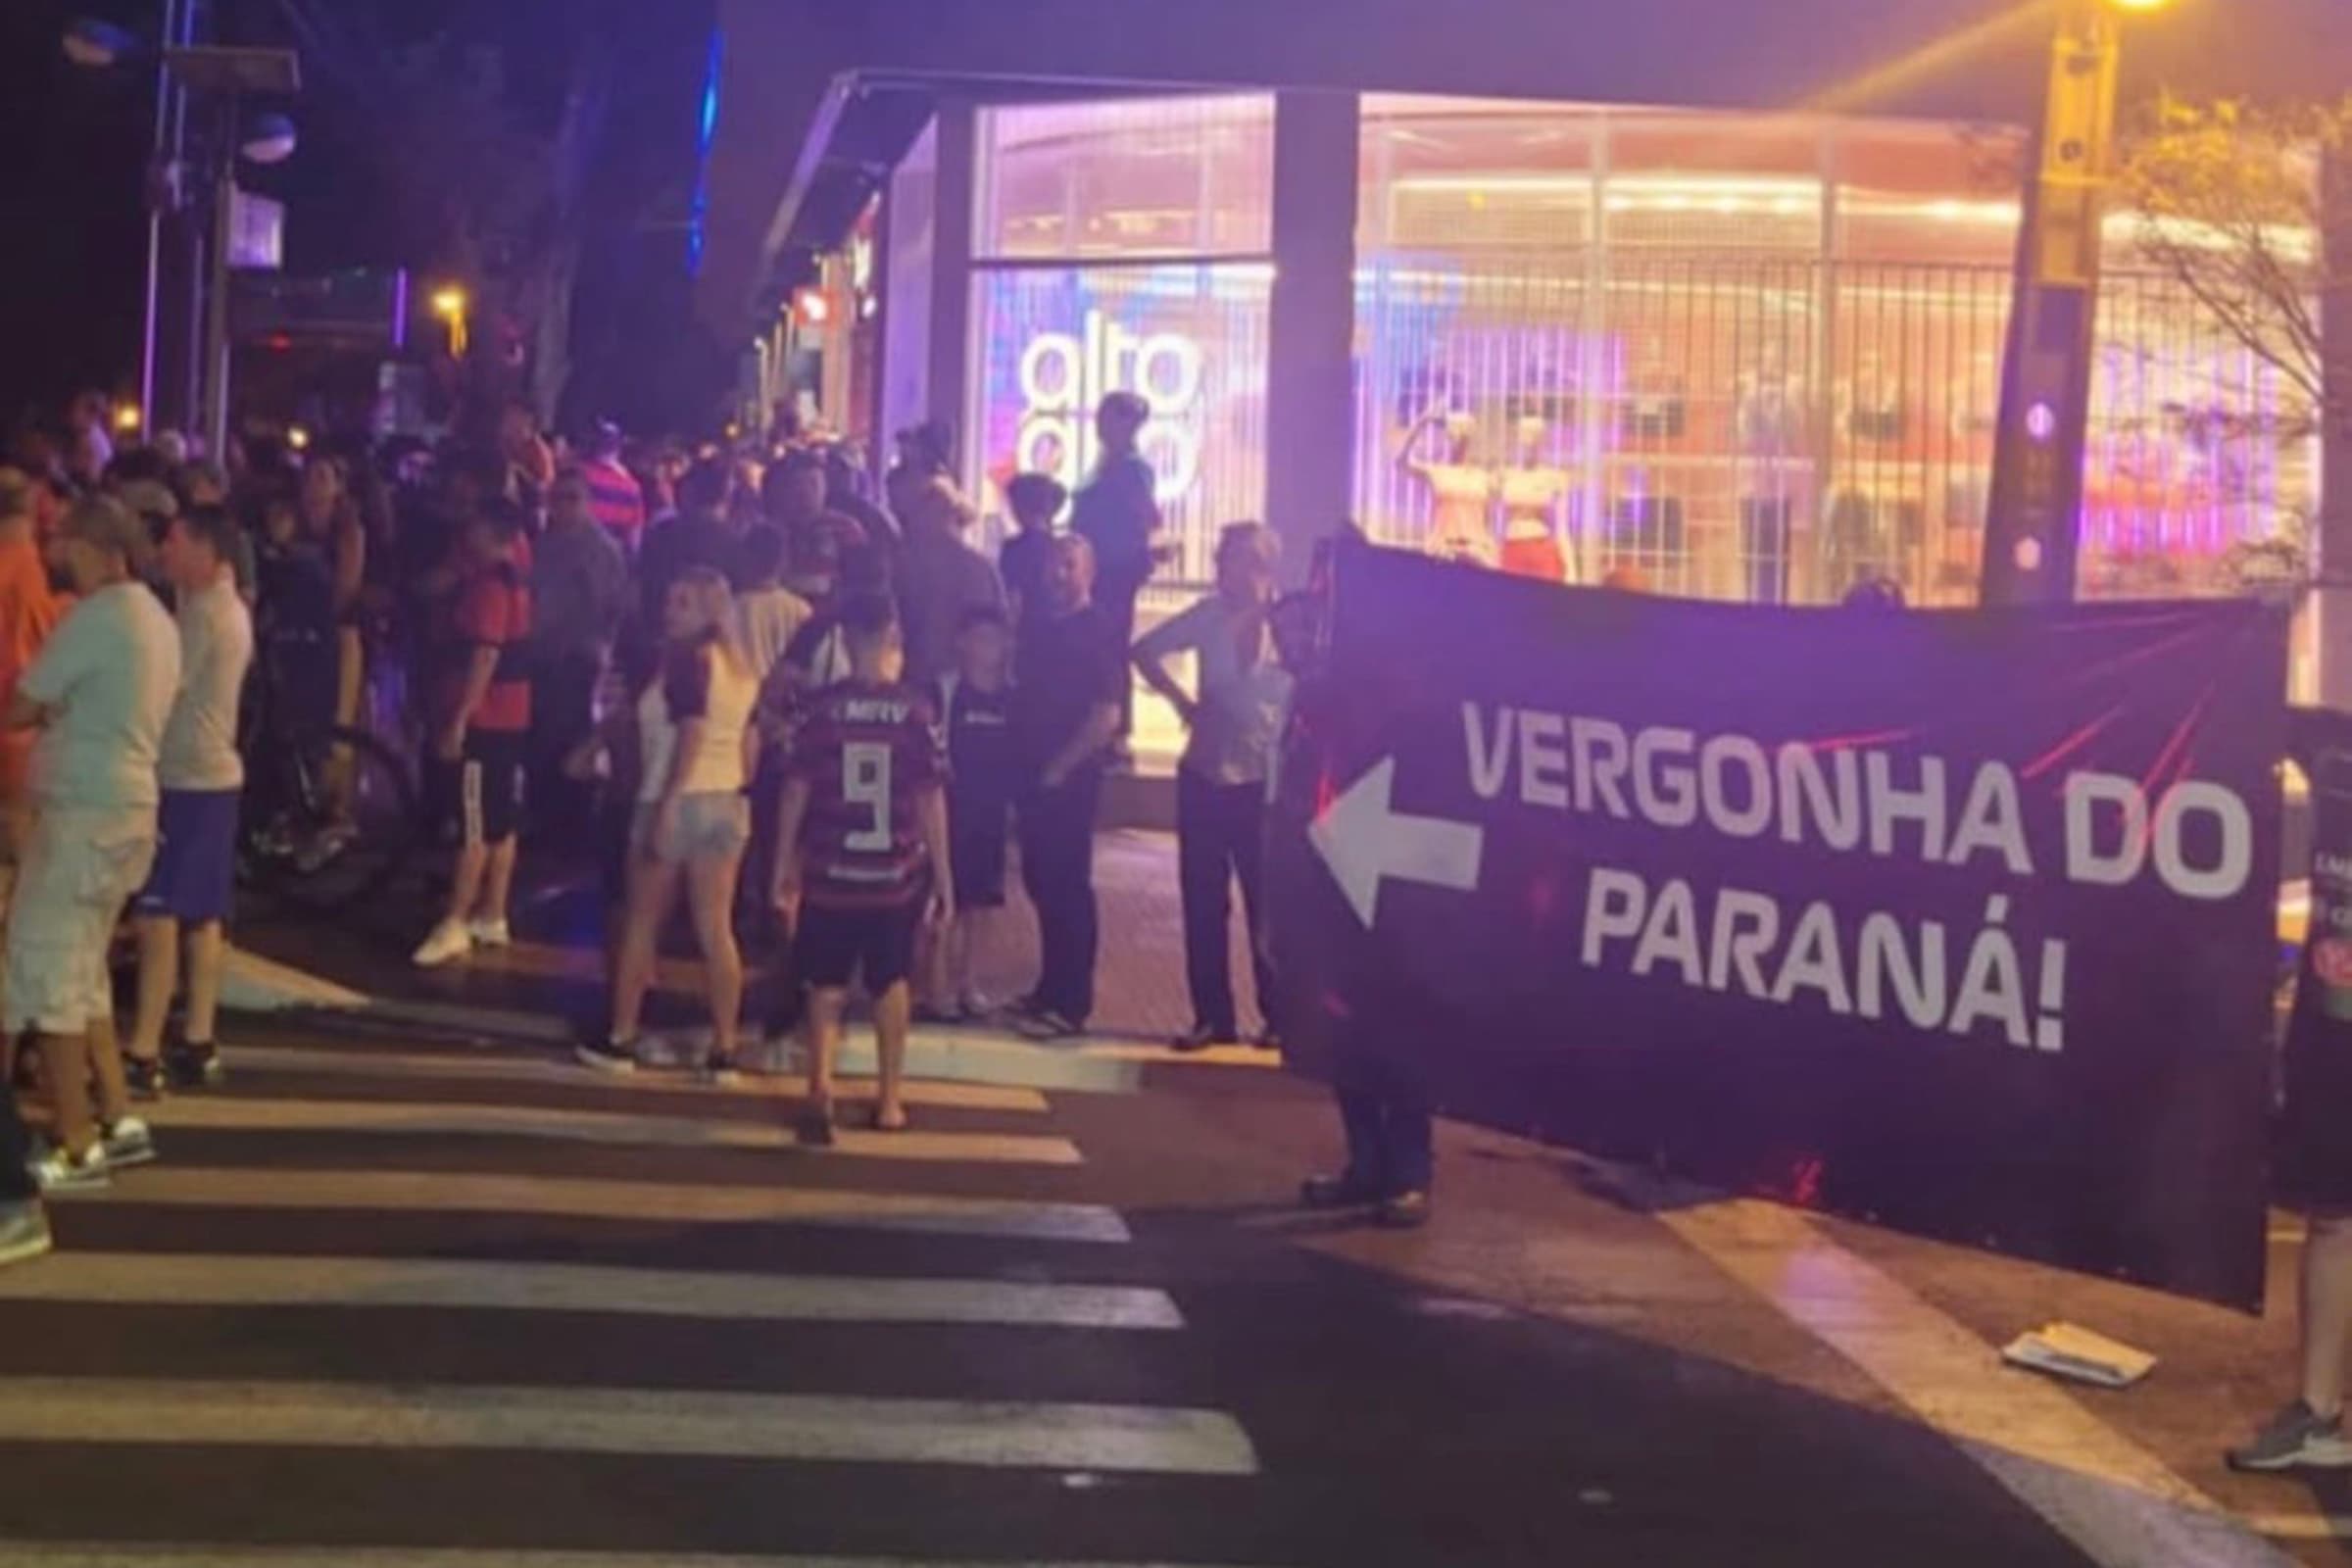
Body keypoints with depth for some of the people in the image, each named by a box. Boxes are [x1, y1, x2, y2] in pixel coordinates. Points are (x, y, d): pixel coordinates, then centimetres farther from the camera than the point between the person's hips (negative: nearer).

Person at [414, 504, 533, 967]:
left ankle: (455, 925, -7)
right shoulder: (514, 581, 13)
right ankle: (492, 917, 17)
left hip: (481, 720, -10)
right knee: (501, 823, 11)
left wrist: (458, 718, -23)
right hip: (508, 718, 10)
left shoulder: (488, 584, -17)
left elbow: (485, 656, -23)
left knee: (474, 827, -8)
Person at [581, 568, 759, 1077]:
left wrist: (666, 807, -22)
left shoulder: (688, 659, -11)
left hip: (679, 801, -6)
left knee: (641, 922, 7)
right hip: (728, 803, 7)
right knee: (716, 930, 6)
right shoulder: (741, 665, 12)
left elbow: (692, 736, -19)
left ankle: (621, 1039, 12)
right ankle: (723, 1048, 5)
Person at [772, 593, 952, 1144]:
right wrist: (944, 876, 0)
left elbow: (796, 789, -4)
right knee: (891, 982, 19)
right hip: (896, 874, 1)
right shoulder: (916, 709, -6)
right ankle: (889, 1100, 24)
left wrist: (784, 866, 5)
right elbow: (931, 798, -7)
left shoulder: (822, 707, -6)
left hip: (829, 872, 0)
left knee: (826, 985, 11)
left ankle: (821, 1085, -9)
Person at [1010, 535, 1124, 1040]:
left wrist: (1060, 767, -13)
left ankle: (1071, 1005, 1)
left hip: (1072, 777, -7)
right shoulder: (1035, 629, 12)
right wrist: (1021, 760, 7)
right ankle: (1050, 989, 23)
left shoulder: (1100, 633, -9)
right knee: (1040, 882, 12)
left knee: (1067, 887, -4)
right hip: (1035, 774, 7)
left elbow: (1107, 717, -14)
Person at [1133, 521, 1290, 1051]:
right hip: (1204, 777, 4)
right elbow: (1146, 651, 13)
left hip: (1264, 783, -4)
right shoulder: (1210, 616, 1)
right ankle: (1212, 1016, 16)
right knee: (1203, 903, 7)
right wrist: (1182, 701, 7)